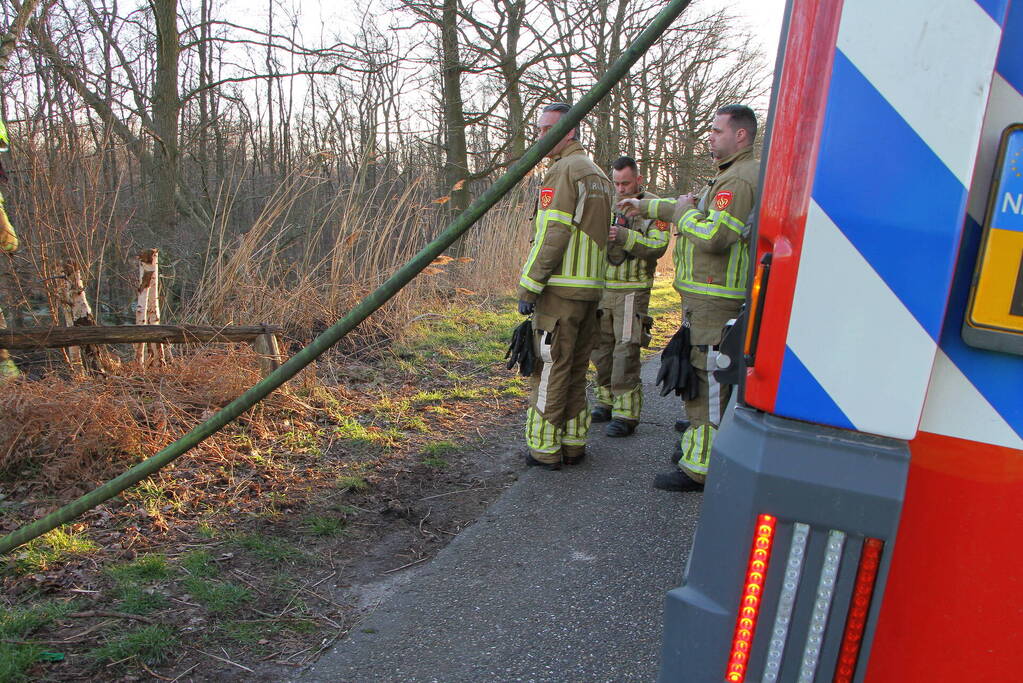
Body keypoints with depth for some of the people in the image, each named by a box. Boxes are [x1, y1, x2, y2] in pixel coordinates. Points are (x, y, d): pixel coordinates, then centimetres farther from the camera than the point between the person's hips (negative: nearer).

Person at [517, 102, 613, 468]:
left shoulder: (563, 170, -11)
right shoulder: (598, 174, 18)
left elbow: (552, 235, -18)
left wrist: (528, 287, -15)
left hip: (560, 289, -9)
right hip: (591, 288, 9)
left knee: (550, 369, -2)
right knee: (576, 368, 14)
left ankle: (544, 448, 6)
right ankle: (574, 443, 21)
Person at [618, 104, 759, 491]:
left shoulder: (739, 180, -16)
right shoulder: (731, 176, 20)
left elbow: (714, 237, -27)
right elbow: (701, 211, 34)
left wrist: (684, 213, -9)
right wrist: (647, 206, 34)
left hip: (716, 300, -11)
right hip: (706, 297, 11)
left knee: (707, 380, -8)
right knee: (702, 376, 18)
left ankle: (699, 467, -3)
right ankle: (698, 445, 31)